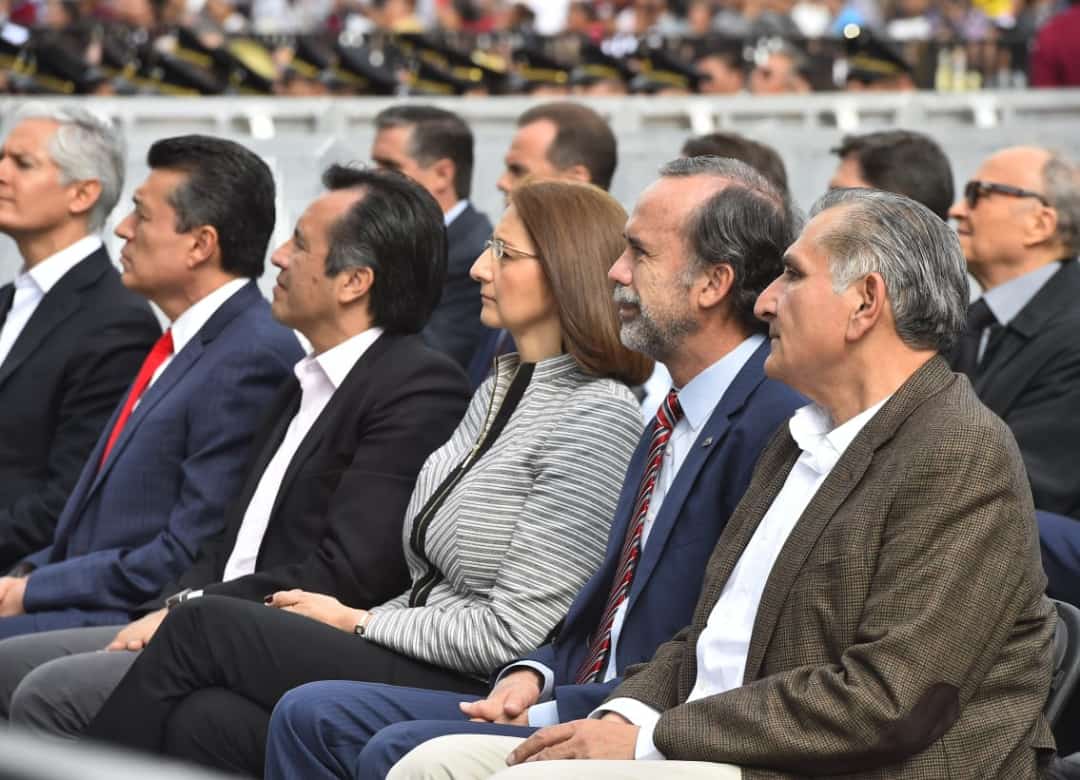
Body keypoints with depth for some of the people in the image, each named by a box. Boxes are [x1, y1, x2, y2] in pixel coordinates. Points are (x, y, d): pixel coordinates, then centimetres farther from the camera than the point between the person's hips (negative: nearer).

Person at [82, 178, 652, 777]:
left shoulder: (600, 418, -12)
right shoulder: (499, 388, 18)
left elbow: (513, 632, -16)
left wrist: (356, 622, -7)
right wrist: (353, 624, 1)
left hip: (476, 698, -8)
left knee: (205, 626, -14)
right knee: (207, 720, -19)